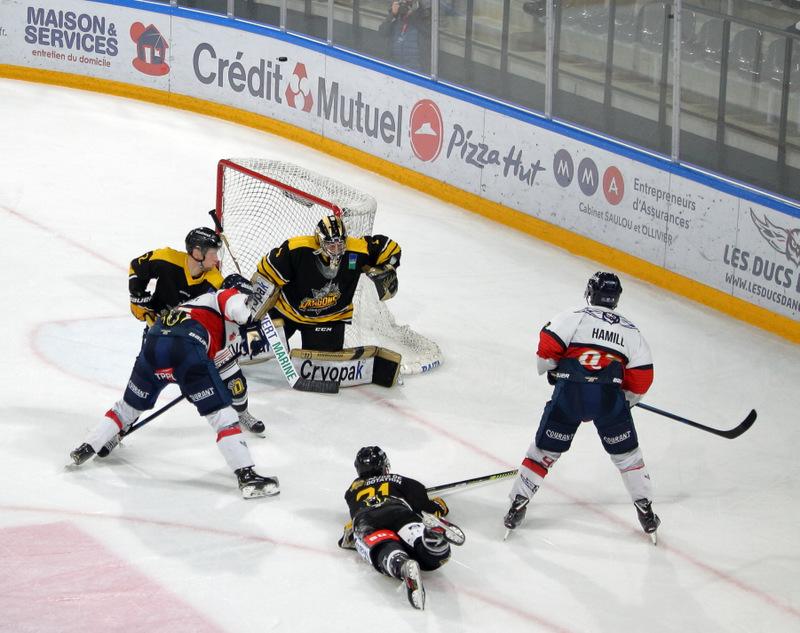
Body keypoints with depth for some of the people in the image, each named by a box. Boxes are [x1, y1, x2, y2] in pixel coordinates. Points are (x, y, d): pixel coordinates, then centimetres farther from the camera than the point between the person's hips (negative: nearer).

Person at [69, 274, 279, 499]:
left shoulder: (204, 300, 41)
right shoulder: (229, 295, 20)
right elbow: (237, 306, -8)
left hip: (153, 341, 7)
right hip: (186, 347, -7)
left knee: (130, 405, 28)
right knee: (221, 413, -4)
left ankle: (85, 449, 31)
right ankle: (247, 476, -11)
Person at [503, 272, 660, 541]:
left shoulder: (574, 318, 9)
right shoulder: (631, 331, 17)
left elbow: (548, 346, -3)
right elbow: (641, 378, 9)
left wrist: (550, 370, 17)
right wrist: (625, 400, 25)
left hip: (569, 393, -1)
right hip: (610, 396, 1)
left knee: (545, 449, 12)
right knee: (626, 453, 17)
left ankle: (518, 502, 12)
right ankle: (645, 510, 18)